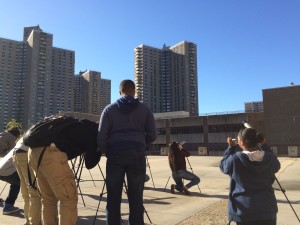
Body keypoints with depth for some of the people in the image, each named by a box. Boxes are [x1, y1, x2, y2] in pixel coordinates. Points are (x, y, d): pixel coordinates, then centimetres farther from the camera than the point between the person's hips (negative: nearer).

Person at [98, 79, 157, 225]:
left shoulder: (109, 109, 9)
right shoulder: (144, 109, 11)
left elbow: (101, 136, 1)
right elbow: (152, 135, 8)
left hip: (115, 154, 0)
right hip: (137, 155, 0)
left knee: (113, 198, 7)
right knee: (136, 198, 5)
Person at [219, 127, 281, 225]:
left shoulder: (235, 159, -18)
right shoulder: (268, 158, -8)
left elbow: (223, 166, 3)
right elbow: (276, 167, 16)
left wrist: (231, 147, 8)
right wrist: (265, 146, 13)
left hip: (244, 211, -2)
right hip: (267, 209, 3)